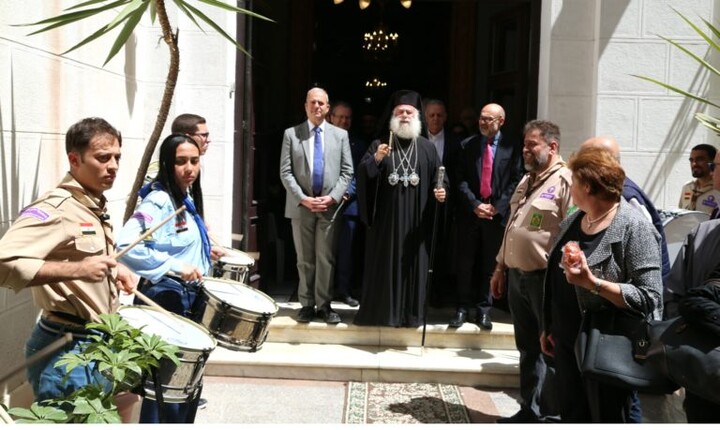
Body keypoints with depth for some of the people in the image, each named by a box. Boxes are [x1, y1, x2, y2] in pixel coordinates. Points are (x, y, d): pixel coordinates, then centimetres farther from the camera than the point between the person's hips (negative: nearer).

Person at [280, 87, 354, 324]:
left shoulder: (340, 135, 8)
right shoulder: (291, 134, 5)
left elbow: (347, 172, 4)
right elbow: (285, 172, 0)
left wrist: (332, 197, -9)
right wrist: (303, 198, -11)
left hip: (330, 205, 0)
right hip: (300, 206, 0)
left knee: (326, 259, 2)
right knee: (305, 260, 7)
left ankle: (324, 305, 9)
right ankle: (307, 304, 14)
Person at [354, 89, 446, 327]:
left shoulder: (427, 148, 8)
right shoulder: (379, 144, 5)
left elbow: (438, 178, 9)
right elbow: (363, 174, -5)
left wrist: (441, 190, -13)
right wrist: (376, 159, -23)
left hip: (416, 220, 1)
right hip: (386, 218, -1)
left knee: (413, 264, 6)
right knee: (384, 265, 2)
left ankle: (411, 313, 16)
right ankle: (380, 311, 12)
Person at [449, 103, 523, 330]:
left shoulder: (512, 147, 0)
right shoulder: (467, 145, 5)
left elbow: (516, 181, -3)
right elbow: (461, 179, 0)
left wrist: (497, 206, -11)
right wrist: (475, 205, -11)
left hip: (497, 214, -1)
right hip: (469, 212, 1)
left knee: (489, 264, 6)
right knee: (465, 263, 5)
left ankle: (483, 310, 16)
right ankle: (463, 308, 15)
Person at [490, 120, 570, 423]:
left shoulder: (565, 181, -12)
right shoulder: (526, 181, 17)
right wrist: (500, 267, 20)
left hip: (546, 278, -8)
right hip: (517, 275, 8)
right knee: (527, 348, 16)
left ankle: (551, 416, 14)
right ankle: (529, 410, 27)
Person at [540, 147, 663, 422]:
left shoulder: (634, 228, -17)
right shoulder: (571, 222, 6)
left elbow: (649, 298, -23)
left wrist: (592, 283, -32)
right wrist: (549, 328, 18)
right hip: (566, 343, 7)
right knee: (572, 417, 19)